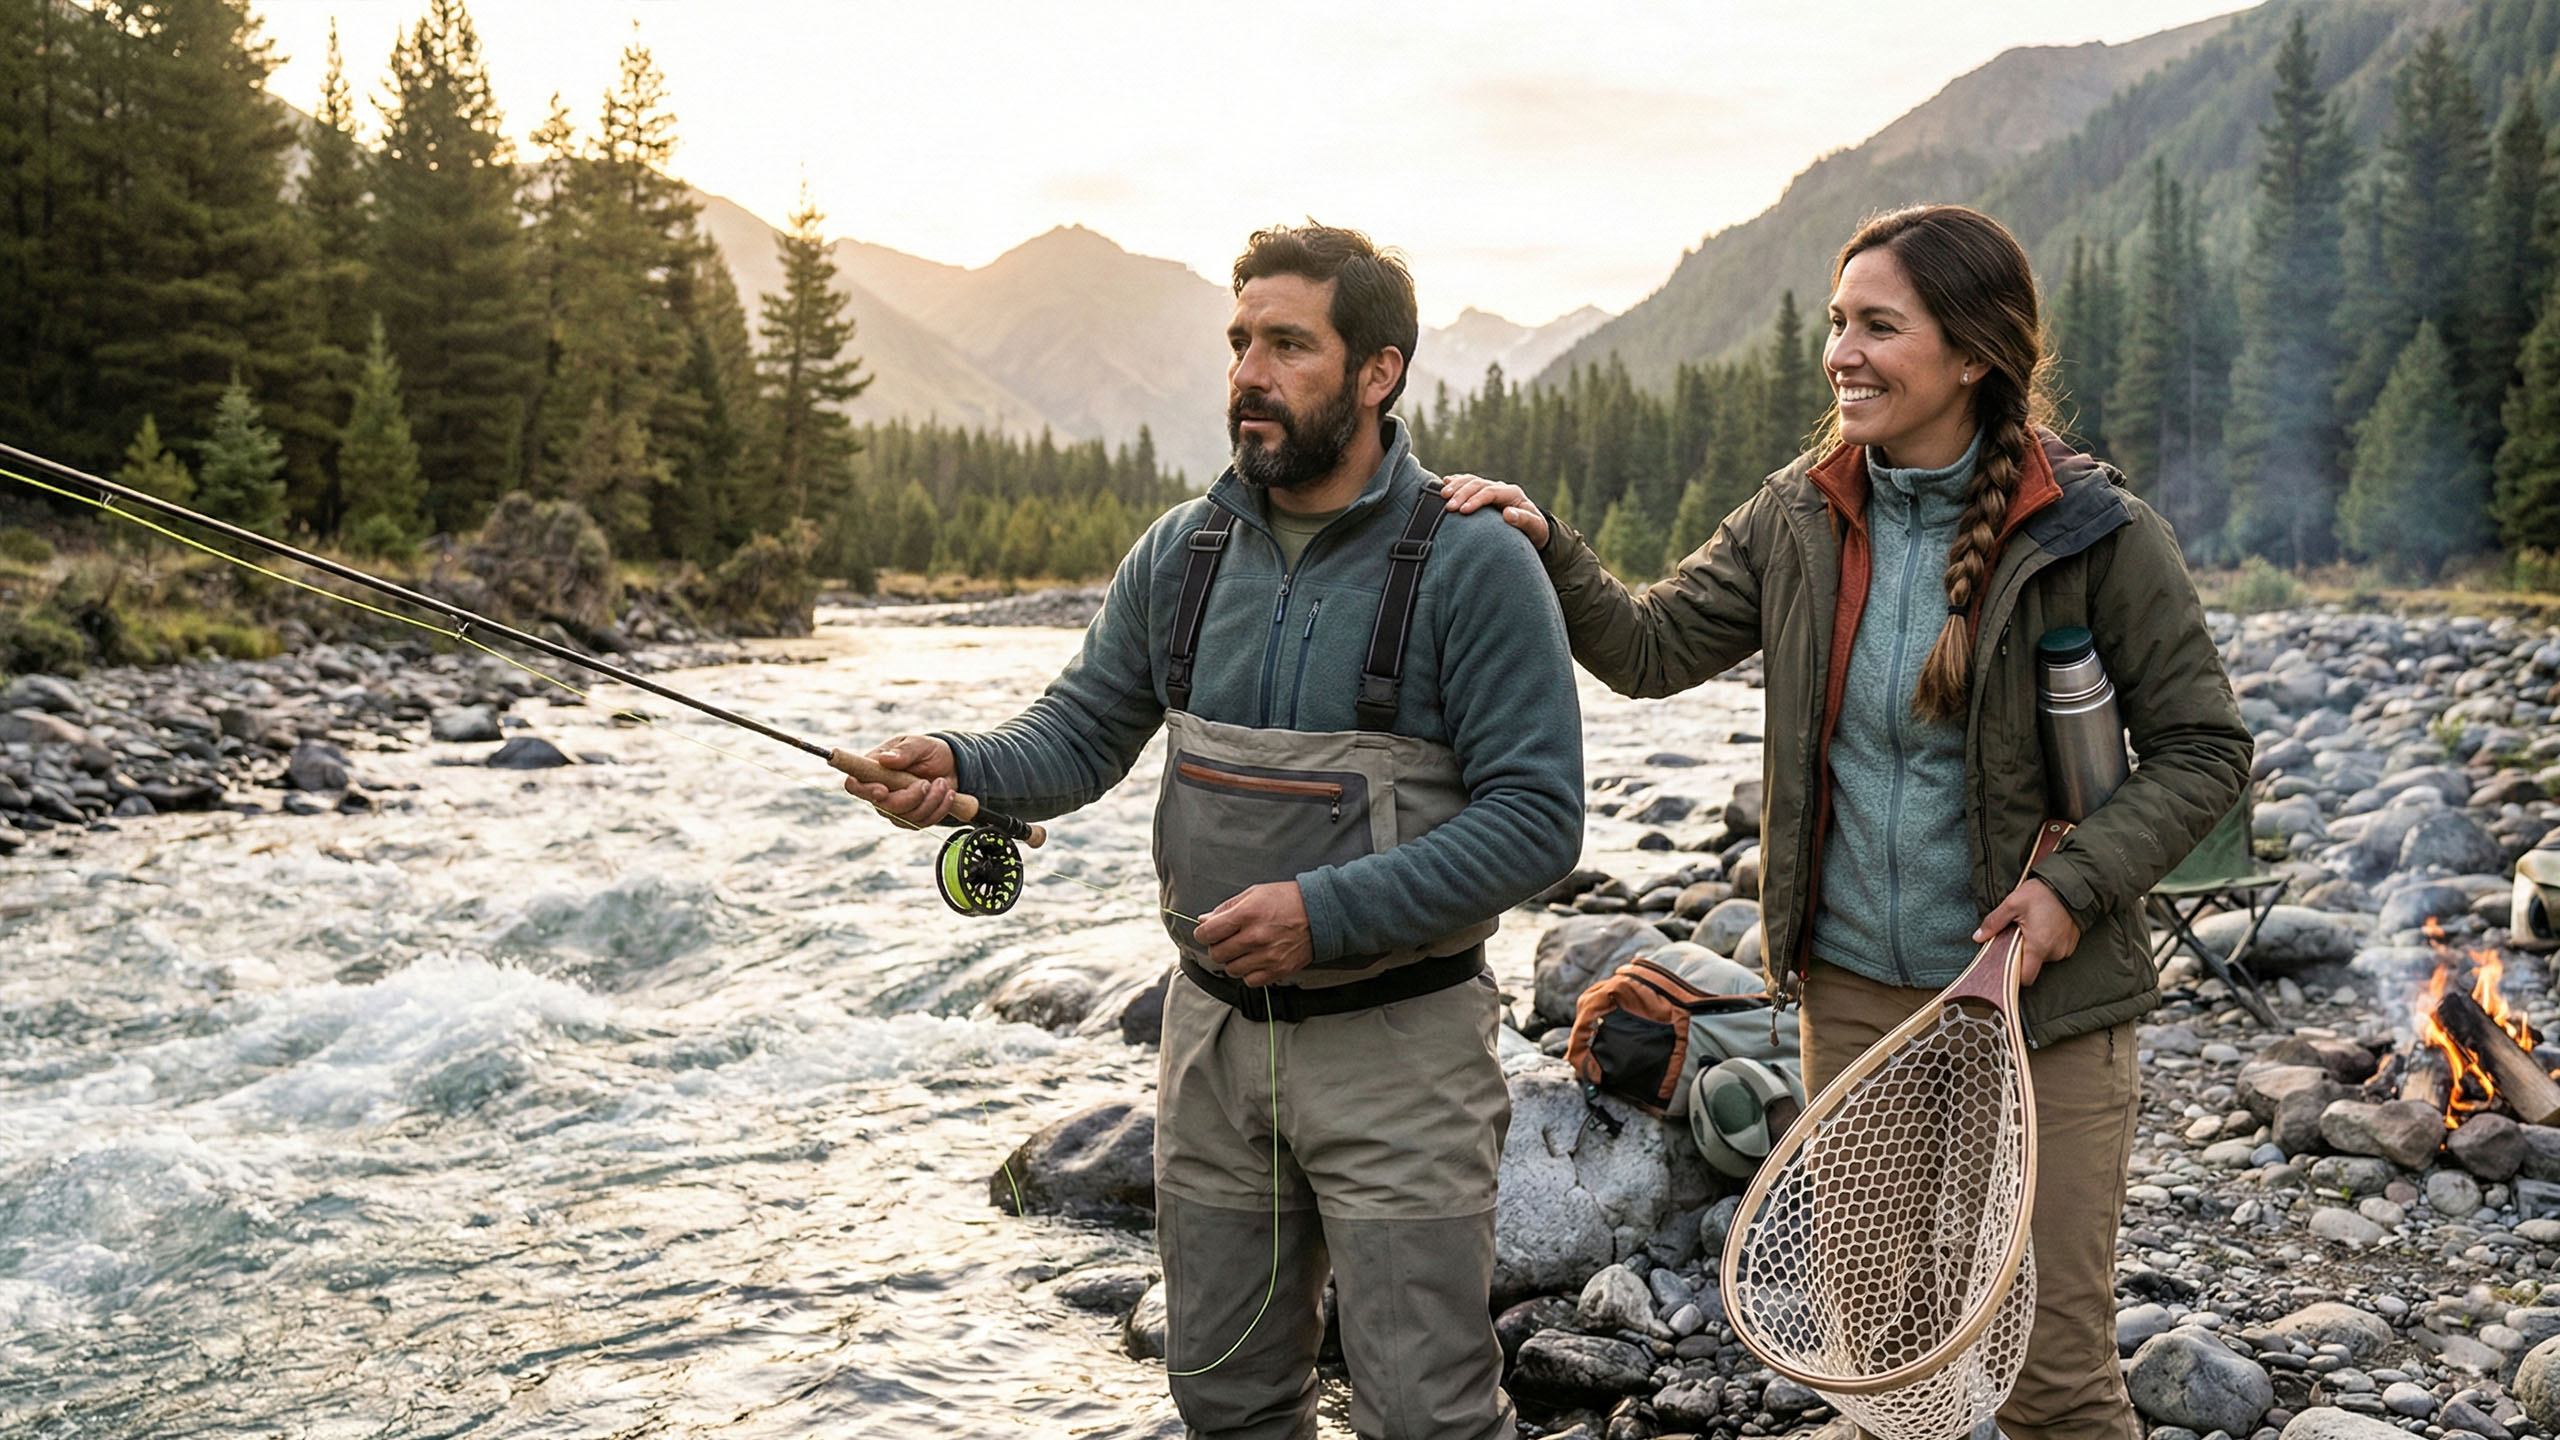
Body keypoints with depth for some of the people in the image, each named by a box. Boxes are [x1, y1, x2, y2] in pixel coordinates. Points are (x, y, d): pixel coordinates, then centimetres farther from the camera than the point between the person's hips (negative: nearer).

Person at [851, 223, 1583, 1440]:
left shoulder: (1473, 566, -13)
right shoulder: (1180, 553, 4)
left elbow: (1536, 819, -16)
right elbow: (1086, 724, 8)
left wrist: (1327, 912, -24)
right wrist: (961, 767, -14)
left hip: (1395, 1048, -5)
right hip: (1215, 1032, 5)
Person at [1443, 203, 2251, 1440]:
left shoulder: (2092, 533, -11)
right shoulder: (1800, 518, 0)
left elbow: (2202, 749, -5)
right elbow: (1653, 649, 3)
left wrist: (2077, 883, -18)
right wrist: (1545, 552, -13)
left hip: (2039, 1005, -4)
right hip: (1851, 995, 4)